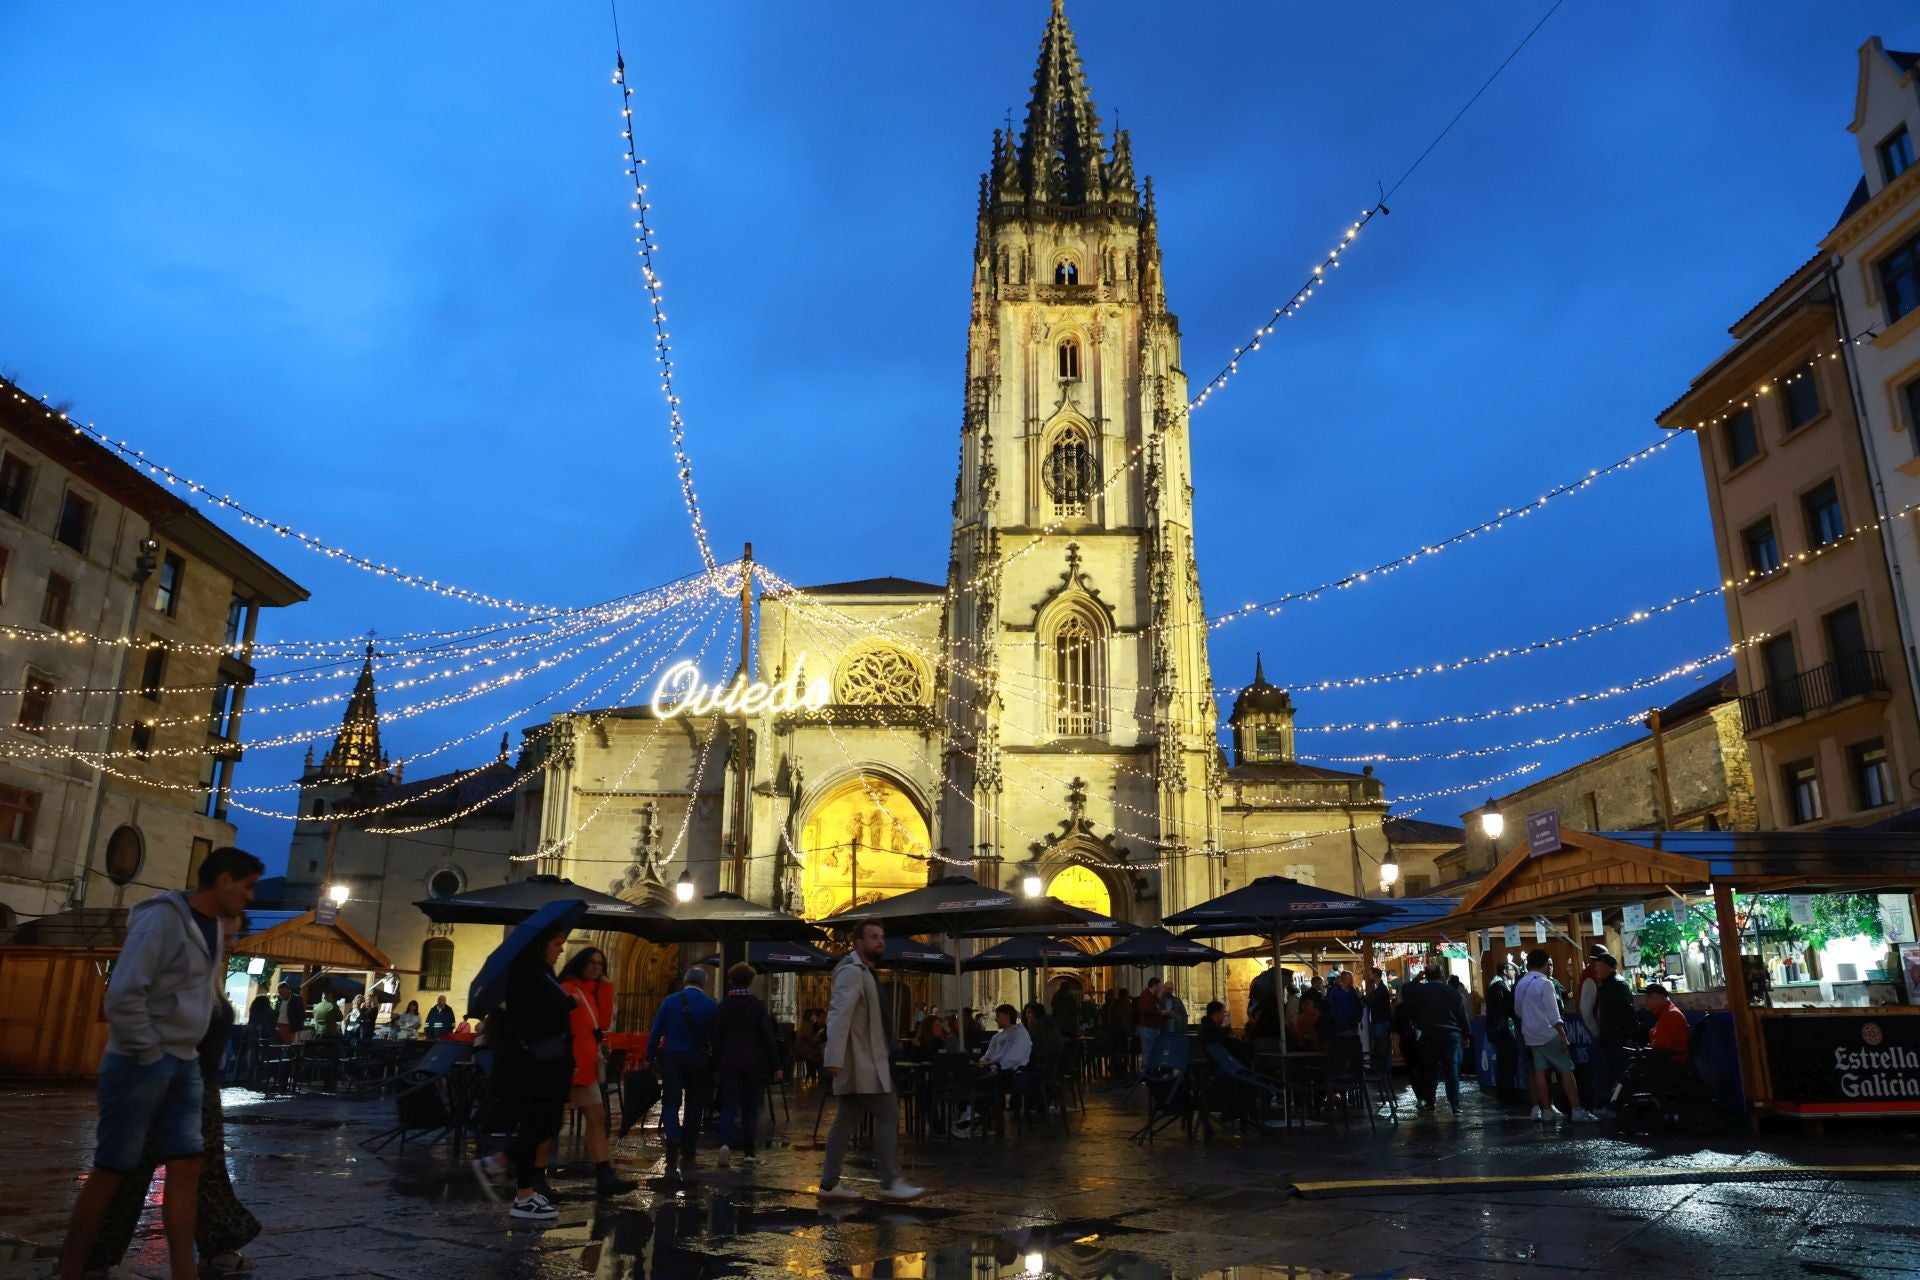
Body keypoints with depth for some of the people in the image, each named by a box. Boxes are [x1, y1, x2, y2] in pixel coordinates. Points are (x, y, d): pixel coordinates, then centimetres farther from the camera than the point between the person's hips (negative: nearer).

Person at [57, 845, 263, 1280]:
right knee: (111, 1170, 2)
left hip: (185, 1065, 8)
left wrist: (182, 1058, 13)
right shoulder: (163, 917, -15)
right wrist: (149, 1054, -16)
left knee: (187, 1166, 4)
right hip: (140, 1062, -8)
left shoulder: (213, 927, 11)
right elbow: (122, 995, -21)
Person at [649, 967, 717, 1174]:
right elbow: (714, 1036, -1)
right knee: (694, 1105, 12)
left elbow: (656, 1031, -4)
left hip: (672, 1058, 0)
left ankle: (673, 1141, -23)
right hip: (697, 1060, 1)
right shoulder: (710, 1005, -2)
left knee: (671, 1103, 3)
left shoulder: (670, 1001, -2)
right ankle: (688, 1153, 16)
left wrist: (651, 1056, 0)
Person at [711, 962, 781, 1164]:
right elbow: (768, 1038, -6)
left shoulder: (723, 1006, 1)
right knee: (750, 1107, 9)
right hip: (754, 1063, -1)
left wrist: (716, 1065, 12)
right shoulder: (758, 1006, -5)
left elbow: (716, 1038, 4)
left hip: (729, 1063, 1)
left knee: (729, 1105, 2)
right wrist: (775, 1065, -2)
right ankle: (748, 1151, 10)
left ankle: (725, 1141, -21)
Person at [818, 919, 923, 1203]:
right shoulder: (851, 971, -13)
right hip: (861, 1062, -10)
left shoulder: (864, 972, 19)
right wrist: (834, 1059, -29)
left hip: (864, 1062, 10)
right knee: (888, 1115, -8)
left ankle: (829, 1184, 13)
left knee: (847, 1121, 10)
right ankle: (891, 1183, -5)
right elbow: (840, 1015, -22)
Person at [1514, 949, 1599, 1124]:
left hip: (1530, 1034, 7)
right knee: (1566, 1070, -2)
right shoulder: (1545, 983, -13)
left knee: (1540, 1071, 7)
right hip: (1548, 1033, -7)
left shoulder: (1520, 984, 8)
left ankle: (1546, 1110, 7)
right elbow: (1553, 1014, -15)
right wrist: (1563, 1036, -13)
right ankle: (1577, 1111, -6)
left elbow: (1517, 1010, 16)